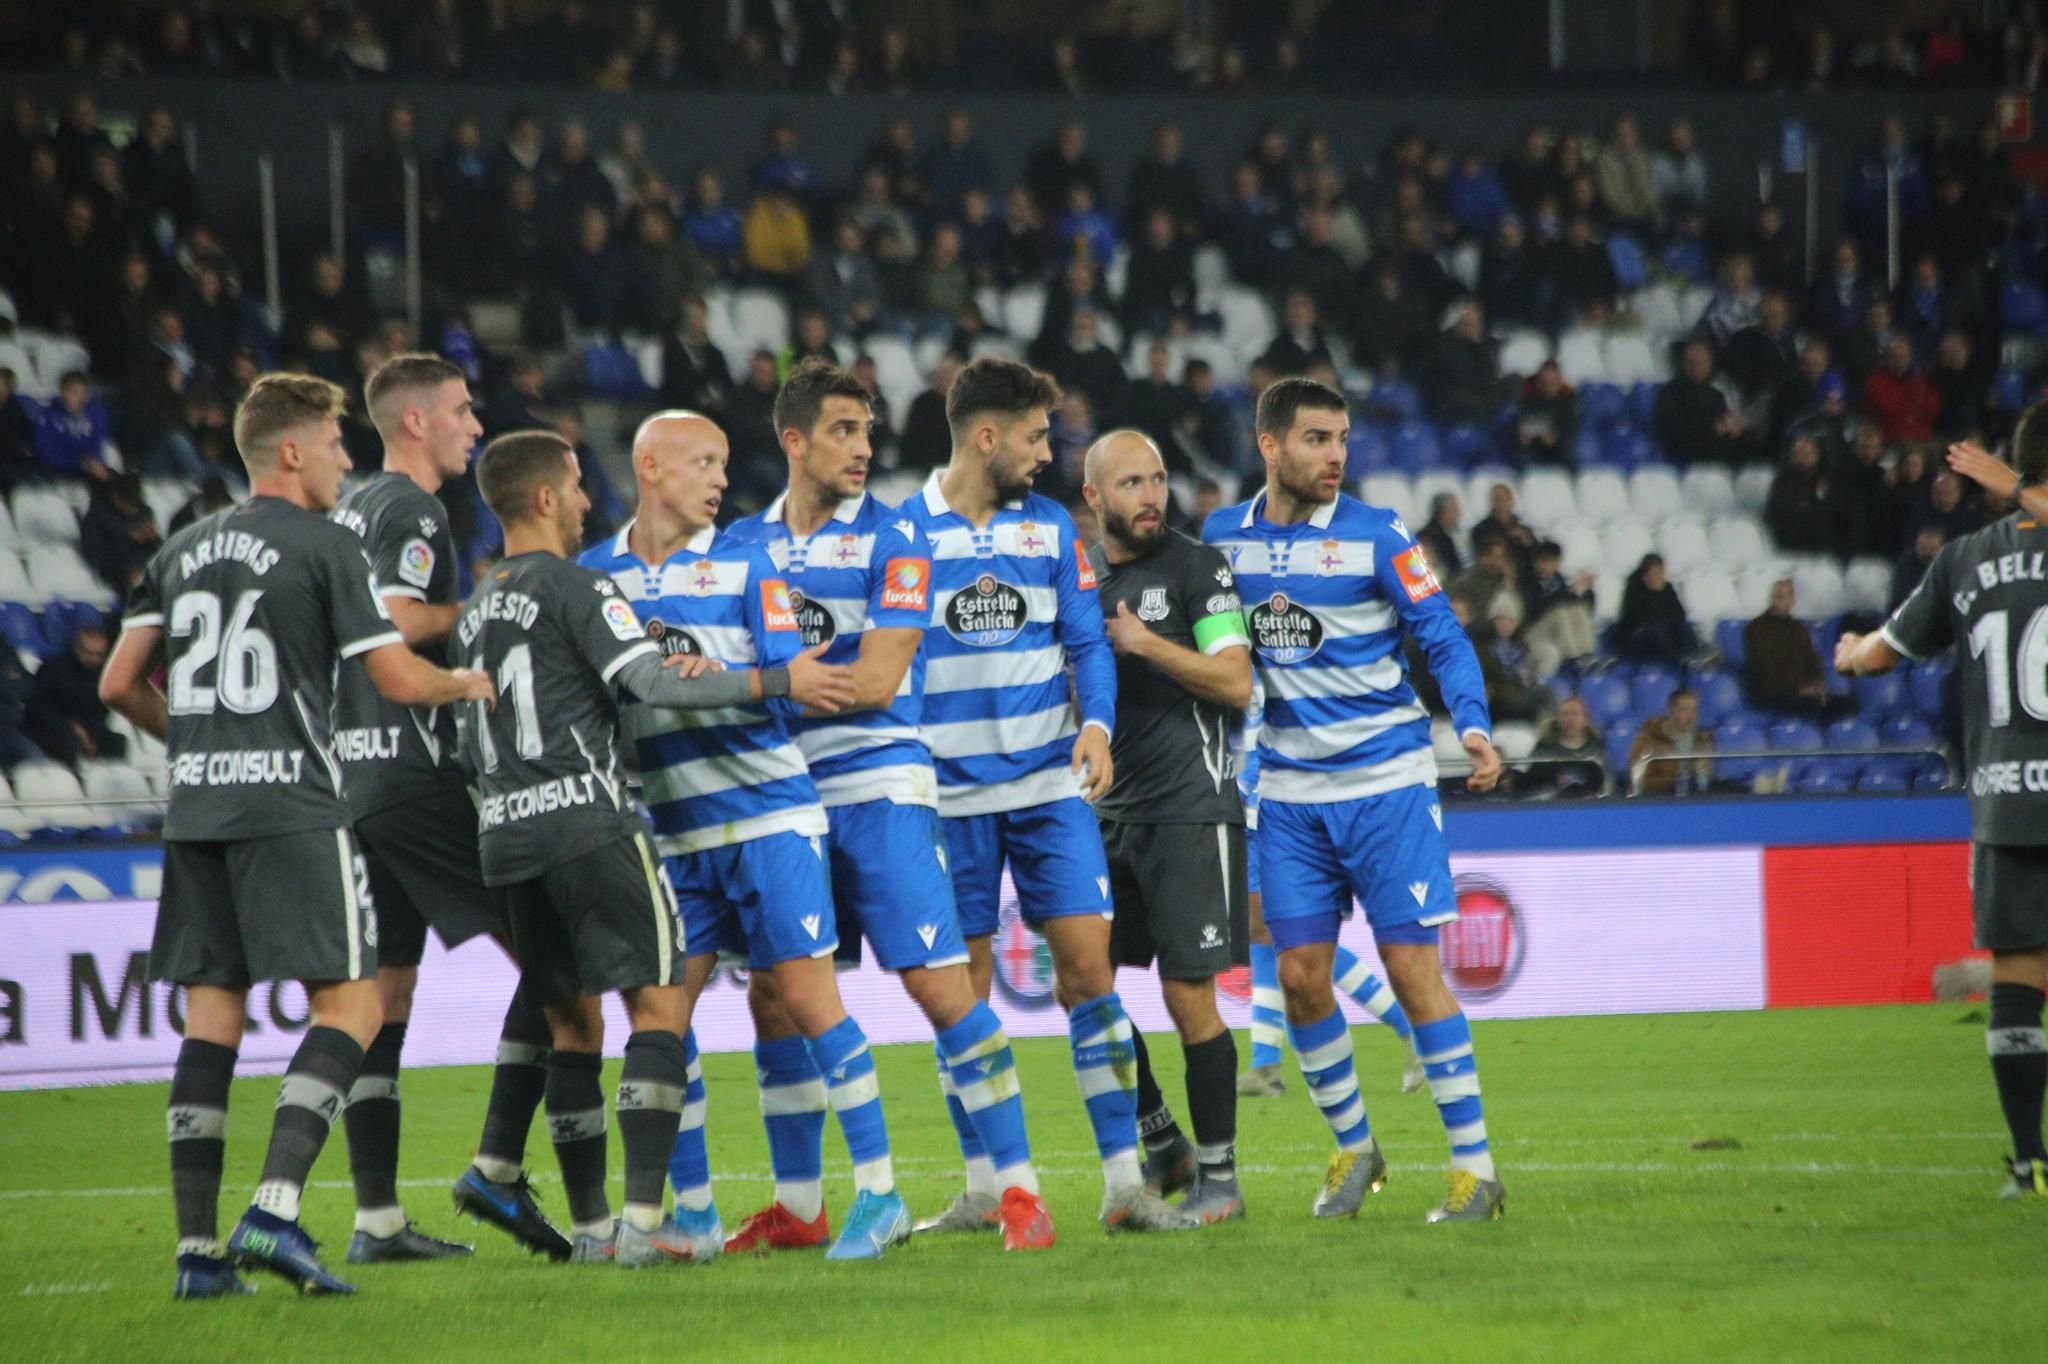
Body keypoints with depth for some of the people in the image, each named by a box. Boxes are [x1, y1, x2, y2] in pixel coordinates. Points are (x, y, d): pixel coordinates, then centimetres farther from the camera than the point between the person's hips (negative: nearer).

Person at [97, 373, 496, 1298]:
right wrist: (470, 684, 16)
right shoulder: (324, 547, -4)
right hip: (289, 805, -6)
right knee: (349, 1002, -2)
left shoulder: (182, 552, 14)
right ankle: (274, 1212, -18)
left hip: (195, 806, 6)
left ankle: (196, 1248, 2)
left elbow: (119, 685, 13)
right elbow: (400, 681, -6)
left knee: (212, 1012, 7)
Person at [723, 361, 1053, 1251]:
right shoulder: (746, 542, 11)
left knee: (940, 983, -10)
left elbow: (875, 678, -12)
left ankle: (1011, 1187, -5)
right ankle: (797, 1203, 16)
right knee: (773, 995, 5)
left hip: (878, 786, -5)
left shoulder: (891, 540, -4)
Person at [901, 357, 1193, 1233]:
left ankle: (1124, 1183, -4)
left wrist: (1096, 724, -7)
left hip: (1049, 788, 2)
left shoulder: (1050, 526, 8)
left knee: (1089, 969, -6)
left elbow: (1085, 641, 9)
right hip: (950, 793, -2)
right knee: (962, 990, 3)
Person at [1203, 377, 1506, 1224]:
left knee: (1412, 969, -7)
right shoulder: (1224, 537, 4)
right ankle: (1353, 1148, 20)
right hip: (1289, 795, 3)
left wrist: (1473, 725, -22)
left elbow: (1443, 638, -8)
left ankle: (1475, 1167, -2)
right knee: (1301, 976, 1)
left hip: (1386, 784, -3)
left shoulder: (1376, 536, -6)